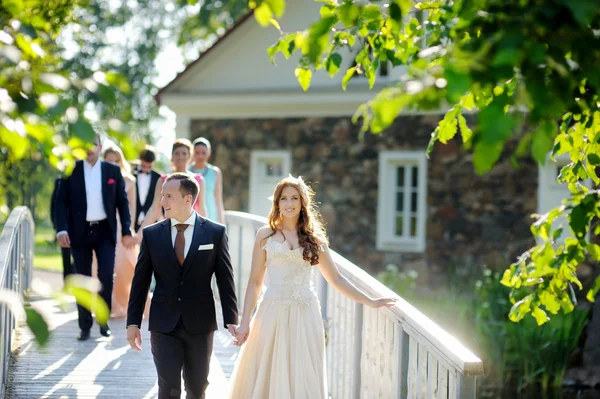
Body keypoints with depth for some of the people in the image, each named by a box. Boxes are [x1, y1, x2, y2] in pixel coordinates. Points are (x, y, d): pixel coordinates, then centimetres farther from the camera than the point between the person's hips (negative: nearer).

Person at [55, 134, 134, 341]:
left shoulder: (113, 171, 5)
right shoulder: (70, 171, 2)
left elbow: (122, 202, 6)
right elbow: (62, 202, 0)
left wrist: (126, 231, 0)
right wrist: (62, 229, -13)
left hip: (105, 231, 0)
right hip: (80, 232, 0)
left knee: (106, 276, -9)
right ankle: (85, 326, 10)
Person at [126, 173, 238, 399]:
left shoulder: (215, 233, -2)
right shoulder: (151, 234, 2)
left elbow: (225, 280, -1)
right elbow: (140, 281, 5)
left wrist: (231, 320, -6)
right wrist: (133, 322, 2)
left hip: (200, 324, 0)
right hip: (163, 325, 0)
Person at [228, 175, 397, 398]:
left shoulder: (314, 237, 8)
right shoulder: (265, 235, 4)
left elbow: (335, 279, 13)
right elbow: (255, 281, 4)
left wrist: (370, 302, 10)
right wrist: (245, 322, -1)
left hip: (305, 315, 1)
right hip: (274, 313, -1)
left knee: (304, 378, 3)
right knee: (269, 376, 0)